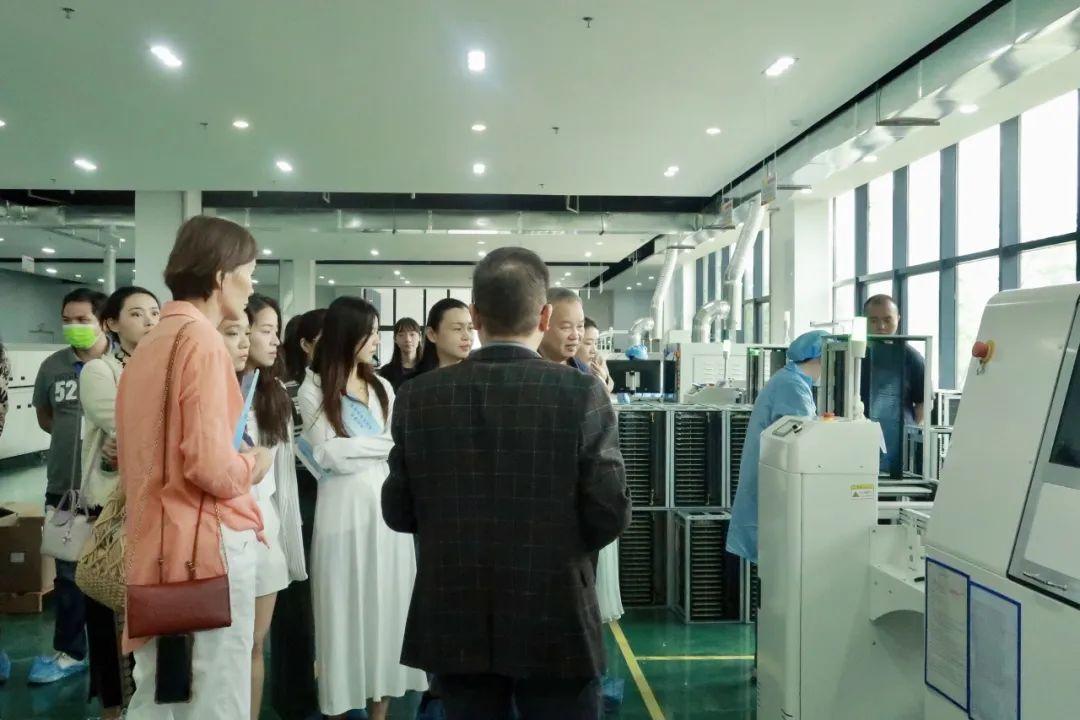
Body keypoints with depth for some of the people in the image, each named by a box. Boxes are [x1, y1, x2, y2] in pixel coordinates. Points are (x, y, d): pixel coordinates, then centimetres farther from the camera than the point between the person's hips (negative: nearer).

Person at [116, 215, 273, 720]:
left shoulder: (150, 343, 13)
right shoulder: (201, 338, -13)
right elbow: (210, 465, -21)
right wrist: (253, 466, -3)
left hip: (158, 541, 9)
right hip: (208, 542, -9)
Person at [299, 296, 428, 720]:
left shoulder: (382, 387, 11)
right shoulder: (314, 389, -2)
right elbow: (327, 454, -9)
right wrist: (383, 446, -4)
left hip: (388, 507, 4)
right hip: (345, 510, -4)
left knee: (387, 604, 8)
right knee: (345, 608, 4)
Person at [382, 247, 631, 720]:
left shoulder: (418, 396, -7)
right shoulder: (583, 394, -14)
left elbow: (398, 512, 0)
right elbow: (610, 515, -12)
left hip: (455, 626, 3)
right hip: (555, 627, -2)